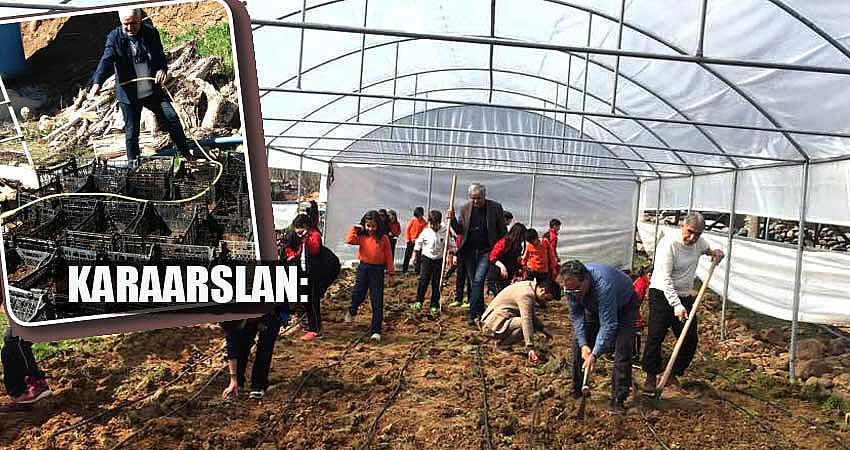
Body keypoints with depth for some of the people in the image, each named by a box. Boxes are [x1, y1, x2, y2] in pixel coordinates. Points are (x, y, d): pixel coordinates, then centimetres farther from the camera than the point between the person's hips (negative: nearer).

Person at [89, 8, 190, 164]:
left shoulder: (151, 32, -1)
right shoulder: (115, 37, -9)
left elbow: (160, 56, 10)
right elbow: (106, 60, -21)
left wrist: (162, 69, -13)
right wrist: (97, 83, -37)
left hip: (153, 91, 2)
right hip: (129, 94, -2)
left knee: (172, 119, -5)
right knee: (131, 132, 6)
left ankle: (185, 155, 10)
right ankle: (132, 163, 23)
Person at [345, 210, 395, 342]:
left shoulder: (383, 238, -6)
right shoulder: (361, 236, 1)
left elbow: (388, 255, -1)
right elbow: (349, 240, -14)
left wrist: (390, 271, 0)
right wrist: (354, 229, -10)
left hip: (378, 269, -2)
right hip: (363, 267, 2)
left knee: (377, 302, -1)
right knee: (357, 295, 14)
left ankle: (376, 331, 5)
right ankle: (351, 312, 50)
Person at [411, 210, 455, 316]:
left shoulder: (444, 233, -6)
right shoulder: (425, 232, -3)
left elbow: (451, 245, 4)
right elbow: (418, 243, 9)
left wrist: (450, 255, -2)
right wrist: (415, 254, 10)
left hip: (438, 260, 0)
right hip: (426, 259, 0)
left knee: (436, 283, 4)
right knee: (423, 280, -10)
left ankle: (434, 306, 11)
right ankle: (419, 301, 1)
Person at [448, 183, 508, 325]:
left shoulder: (495, 207, -4)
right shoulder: (465, 208, 3)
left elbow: (502, 230, 1)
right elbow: (460, 231, 7)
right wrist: (453, 219, -10)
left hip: (486, 251, -4)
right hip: (469, 251, 4)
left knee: (478, 280, -15)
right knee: (473, 283, 9)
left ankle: (473, 314, -13)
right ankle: (480, 313, 22)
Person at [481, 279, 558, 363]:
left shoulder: (530, 288, 9)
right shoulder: (526, 294, -22)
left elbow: (531, 315, 26)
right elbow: (526, 321, -30)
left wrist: (542, 329, 21)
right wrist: (530, 348, -32)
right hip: (493, 324, -10)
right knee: (525, 325, -27)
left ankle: (500, 339, 10)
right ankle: (502, 345, -8)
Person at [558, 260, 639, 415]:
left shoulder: (603, 284, -44)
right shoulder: (571, 284, -25)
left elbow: (608, 325, -41)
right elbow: (576, 315, -14)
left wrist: (594, 354, -41)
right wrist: (583, 344, -22)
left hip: (624, 305, -5)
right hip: (594, 307, 6)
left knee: (622, 349, -19)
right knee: (578, 345, -2)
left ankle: (618, 399, -10)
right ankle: (577, 392, 10)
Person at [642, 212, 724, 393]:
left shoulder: (699, 242, 0)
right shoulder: (668, 244, -19)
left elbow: (706, 249, 29)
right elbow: (665, 278, -22)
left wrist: (714, 252, 4)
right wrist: (676, 305, -27)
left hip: (685, 296, 6)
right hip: (662, 295, -6)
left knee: (691, 339, 5)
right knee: (655, 336, -12)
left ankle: (674, 374, 22)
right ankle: (651, 376, 3)